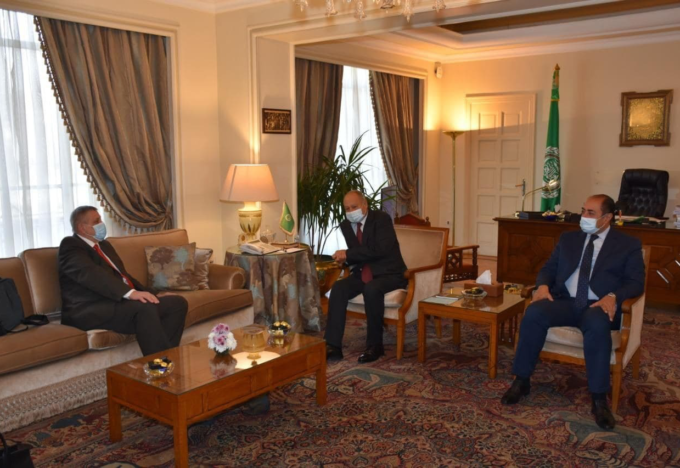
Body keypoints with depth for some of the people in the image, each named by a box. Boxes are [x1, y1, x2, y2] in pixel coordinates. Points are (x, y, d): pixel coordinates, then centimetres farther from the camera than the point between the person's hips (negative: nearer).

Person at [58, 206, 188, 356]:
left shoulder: (104, 245, 25)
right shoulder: (70, 246, -3)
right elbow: (91, 274, -21)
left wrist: (146, 294, 3)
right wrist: (130, 293, -35)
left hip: (118, 301, 9)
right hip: (92, 311, -9)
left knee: (177, 302, -7)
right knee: (145, 307, -35)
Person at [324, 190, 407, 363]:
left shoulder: (381, 219, -13)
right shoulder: (346, 225, 6)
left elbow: (381, 250, -27)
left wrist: (349, 253, -24)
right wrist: (346, 258, -11)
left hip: (389, 273, -6)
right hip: (363, 273, 6)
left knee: (372, 289, -37)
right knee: (338, 288, -21)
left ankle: (375, 345, -21)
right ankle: (332, 346, -21)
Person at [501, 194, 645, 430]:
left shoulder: (628, 244, 9)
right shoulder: (568, 238, 20)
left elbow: (636, 282, 1)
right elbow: (548, 268, 16)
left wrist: (613, 296, -20)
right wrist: (543, 285, -7)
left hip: (598, 306, -3)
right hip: (565, 302, 3)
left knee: (597, 325, -39)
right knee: (534, 313, -29)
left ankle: (599, 398, -27)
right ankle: (521, 381, -17)